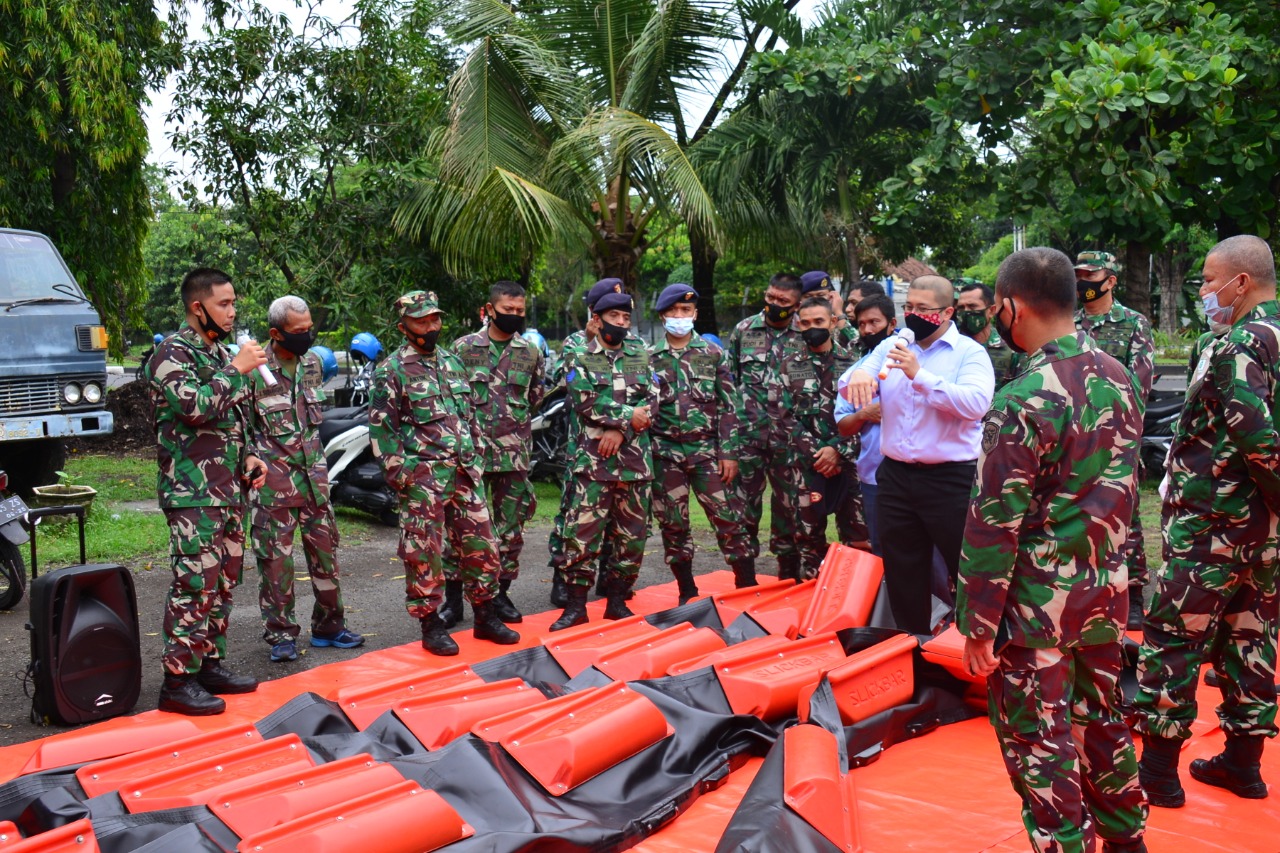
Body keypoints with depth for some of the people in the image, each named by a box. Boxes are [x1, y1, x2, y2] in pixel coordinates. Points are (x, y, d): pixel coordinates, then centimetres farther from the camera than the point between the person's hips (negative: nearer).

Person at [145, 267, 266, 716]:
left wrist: (247, 458, 10)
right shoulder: (172, 353, -9)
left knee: (223, 581, 12)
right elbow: (195, 407, -25)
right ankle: (177, 681, -2)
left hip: (229, 489, 9)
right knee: (195, 584, -9)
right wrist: (236, 370, -17)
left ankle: (209, 665, 23)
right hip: (193, 492, -9)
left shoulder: (221, 353, 17)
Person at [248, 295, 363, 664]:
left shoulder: (312, 362, 7)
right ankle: (280, 634, 14)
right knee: (276, 557, 1)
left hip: (314, 471, 6)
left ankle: (328, 625, 23)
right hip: (274, 477, -6)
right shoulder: (255, 370, -12)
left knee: (325, 550, 10)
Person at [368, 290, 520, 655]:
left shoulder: (453, 362, 15)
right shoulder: (391, 371, -4)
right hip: (423, 477, -6)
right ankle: (431, 626, 11)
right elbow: (381, 429, -6)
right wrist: (399, 473, -12)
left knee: (480, 544, 9)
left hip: (464, 473, 6)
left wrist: (475, 458, 14)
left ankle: (485, 617, 22)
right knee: (423, 553, -1)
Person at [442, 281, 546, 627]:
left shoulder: (531, 353, 7)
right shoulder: (464, 347, 1)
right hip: (471, 451, -2)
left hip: (514, 453, 2)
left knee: (511, 527, 8)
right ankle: (453, 596, 10)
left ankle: (501, 594, 21)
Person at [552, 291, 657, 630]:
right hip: (593, 460, -3)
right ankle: (576, 605, 4)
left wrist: (619, 430, -11)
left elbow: (651, 402, 2)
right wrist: (628, 415, -13)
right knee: (582, 532, -5)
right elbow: (585, 401, -10)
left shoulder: (642, 357, 13)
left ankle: (617, 600, 20)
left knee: (632, 534, 7)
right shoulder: (580, 359, 4)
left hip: (635, 459, 3)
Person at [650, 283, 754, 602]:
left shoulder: (713, 353, 5)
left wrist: (729, 453, -3)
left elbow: (728, 406, 3)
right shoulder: (650, 357, 7)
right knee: (673, 525, 6)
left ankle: (749, 587, 6)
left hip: (707, 452, -1)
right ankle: (687, 593, 19)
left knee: (728, 520, -4)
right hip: (666, 454, 1)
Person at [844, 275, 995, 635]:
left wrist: (920, 375, -26)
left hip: (951, 479, -5)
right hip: (896, 476, 5)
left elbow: (976, 403, -21)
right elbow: (851, 389, 3)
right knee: (902, 574, 16)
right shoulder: (891, 346, 11)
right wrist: (858, 374, -20)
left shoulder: (970, 352, -4)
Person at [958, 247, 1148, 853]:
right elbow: (1128, 484, 12)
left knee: (1040, 744, 7)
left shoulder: (1025, 400, -22)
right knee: (1103, 720, 24)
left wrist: (978, 623, -13)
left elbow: (994, 525, -20)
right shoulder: (1118, 377, 2)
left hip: (1038, 604, -8)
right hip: (1106, 593, 8)